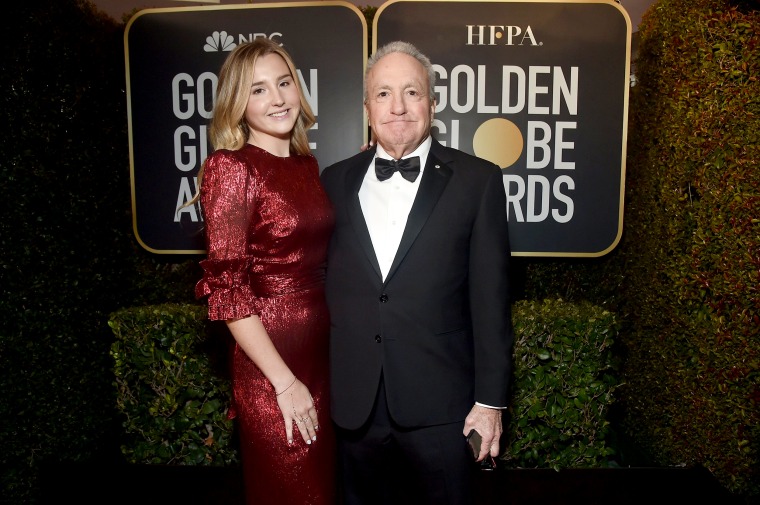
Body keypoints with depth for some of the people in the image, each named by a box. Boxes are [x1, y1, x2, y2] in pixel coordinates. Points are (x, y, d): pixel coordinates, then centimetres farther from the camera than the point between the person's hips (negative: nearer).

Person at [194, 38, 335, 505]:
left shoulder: (308, 164, 7)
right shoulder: (230, 167, -13)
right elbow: (227, 289, -16)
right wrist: (284, 381, -16)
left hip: (323, 353, 7)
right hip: (271, 369, -6)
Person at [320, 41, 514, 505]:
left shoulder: (477, 180, -3)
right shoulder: (336, 181, 5)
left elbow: (491, 299, -5)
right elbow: (322, 288, 7)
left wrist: (490, 400, -5)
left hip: (439, 409, -2)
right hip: (352, 407, 3)